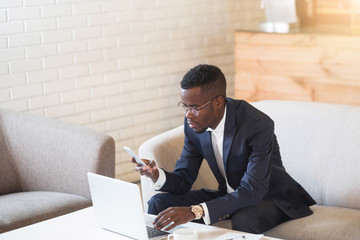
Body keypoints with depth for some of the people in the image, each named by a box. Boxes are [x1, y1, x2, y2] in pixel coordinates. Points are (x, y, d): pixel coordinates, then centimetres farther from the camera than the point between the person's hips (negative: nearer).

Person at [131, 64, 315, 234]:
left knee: (243, 220, -39)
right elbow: (183, 180, -2)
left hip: (269, 197, -6)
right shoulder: (194, 124, -8)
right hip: (228, 196, 6)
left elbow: (253, 191, -35)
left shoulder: (258, 125, -29)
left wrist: (195, 211, -46)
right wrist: (157, 176, -27)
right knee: (158, 203, -8)